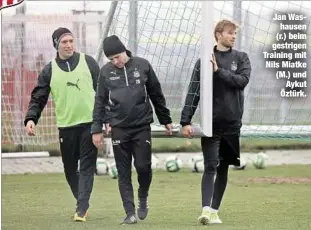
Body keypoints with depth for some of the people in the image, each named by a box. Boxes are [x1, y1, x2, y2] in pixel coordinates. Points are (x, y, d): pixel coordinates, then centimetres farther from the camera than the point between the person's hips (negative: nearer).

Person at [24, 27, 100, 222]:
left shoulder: (88, 62, 4)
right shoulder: (49, 71, 5)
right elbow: (38, 98, 4)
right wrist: (31, 119, -13)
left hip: (90, 124, -2)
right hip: (66, 126, 2)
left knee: (87, 167, -8)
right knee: (70, 169, 7)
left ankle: (81, 209, -11)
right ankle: (83, 203, 25)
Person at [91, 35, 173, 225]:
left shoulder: (143, 66, 0)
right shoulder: (106, 71, 1)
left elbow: (157, 95, 8)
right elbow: (100, 101, 6)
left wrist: (166, 120, 11)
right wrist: (97, 129, 2)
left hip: (142, 126, -1)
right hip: (119, 129, 1)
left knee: (143, 166, -4)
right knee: (124, 173, 1)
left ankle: (143, 196, 24)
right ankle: (130, 213, 4)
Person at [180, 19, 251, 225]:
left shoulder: (241, 58, 7)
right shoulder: (204, 60, 0)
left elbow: (243, 81, -10)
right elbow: (194, 92, -3)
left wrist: (219, 71, -17)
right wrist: (186, 121, -10)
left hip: (232, 122, 3)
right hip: (211, 122, -3)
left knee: (223, 168, 8)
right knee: (210, 167, -11)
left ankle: (214, 210, 15)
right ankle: (206, 209, -21)